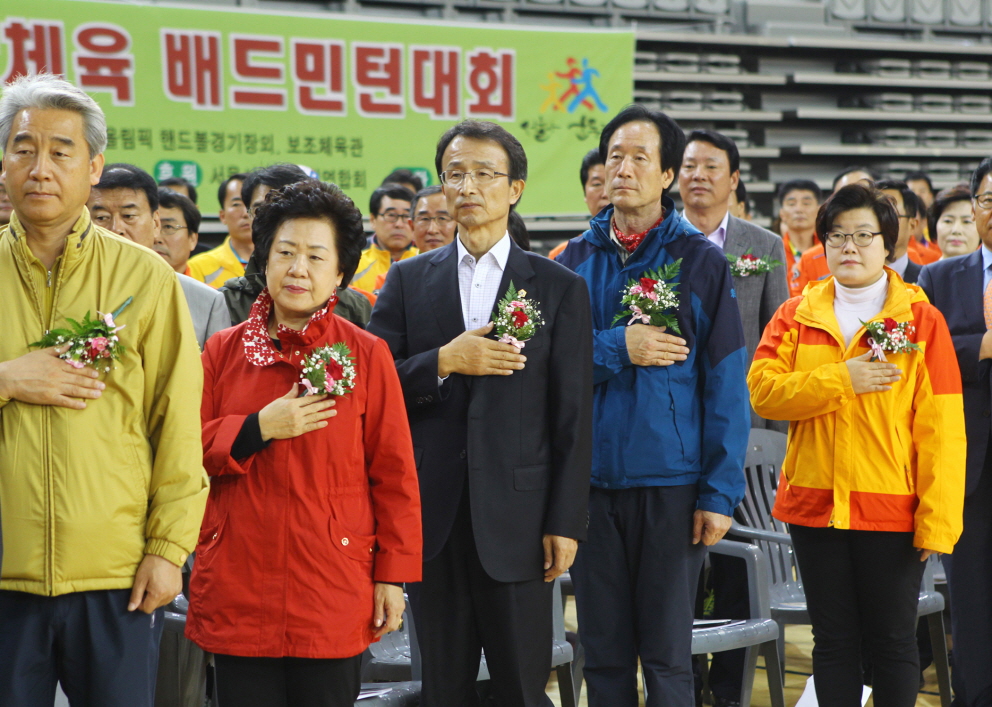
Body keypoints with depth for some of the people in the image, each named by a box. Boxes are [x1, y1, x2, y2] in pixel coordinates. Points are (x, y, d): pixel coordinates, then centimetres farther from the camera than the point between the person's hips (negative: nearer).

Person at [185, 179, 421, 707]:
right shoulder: (223, 351, 8)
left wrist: (393, 575, 0)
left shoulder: (366, 355, 1)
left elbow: (394, 475, 2)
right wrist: (259, 429, -10)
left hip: (333, 597, -2)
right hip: (237, 593, 2)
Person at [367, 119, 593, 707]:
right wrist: (443, 363, -13)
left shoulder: (560, 288, 4)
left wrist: (566, 522, -5)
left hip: (517, 517, -2)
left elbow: (572, 417, 0)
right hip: (432, 515, 2)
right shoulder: (409, 281, 9)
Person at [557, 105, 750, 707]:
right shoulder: (576, 261, 9)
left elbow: (727, 383, -3)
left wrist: (720, 491, -9)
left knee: (667, 656, 3)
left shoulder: (700, 261, 0)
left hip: (672, 482, -3)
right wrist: (617, 347, -13)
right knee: (604, 654, 9)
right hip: (592, 479, 3)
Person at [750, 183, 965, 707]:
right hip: (815, 504, 2)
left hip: (893, 508, -2)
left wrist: (937, 520, -11)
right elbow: (762, 390, -6)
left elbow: (941, 429, -5)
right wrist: (843, 380, -15)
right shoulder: (796, 316, 8)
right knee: (833, 640, 10)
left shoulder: (922, 320, 0)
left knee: (892, 640, 5)